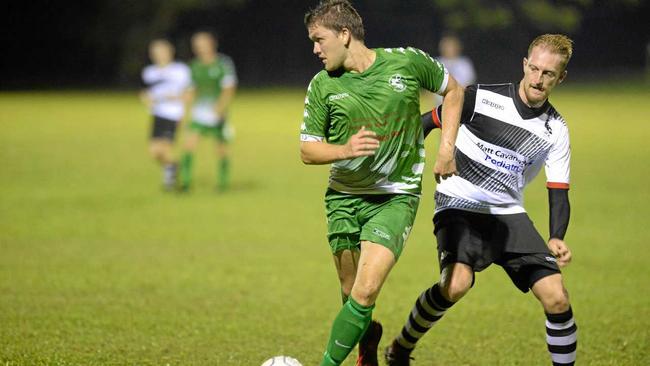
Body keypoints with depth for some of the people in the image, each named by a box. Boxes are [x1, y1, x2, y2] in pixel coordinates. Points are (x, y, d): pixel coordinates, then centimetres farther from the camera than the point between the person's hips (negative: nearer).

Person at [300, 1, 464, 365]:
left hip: (396, 197, -3)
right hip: (345, 197, 3)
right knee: (352, 296, 7)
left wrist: (446, 148, 1)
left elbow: (453, 90, 11)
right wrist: (345, 150, -20)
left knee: (365, 292, -18)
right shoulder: (323, 85, -3)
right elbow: (308, 150, 1)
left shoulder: (407, 62, -7)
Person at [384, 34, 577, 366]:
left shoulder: (556, 131, 2)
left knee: (556, 298, -11)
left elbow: (558, 195, 1)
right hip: (458, 205, -4)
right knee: (457, 283, -30)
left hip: (508, 214, 4)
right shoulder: (480, 98, -8)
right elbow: (428, 122, 2)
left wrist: (556, 239, -17)